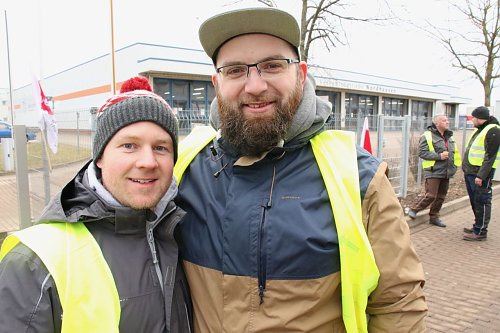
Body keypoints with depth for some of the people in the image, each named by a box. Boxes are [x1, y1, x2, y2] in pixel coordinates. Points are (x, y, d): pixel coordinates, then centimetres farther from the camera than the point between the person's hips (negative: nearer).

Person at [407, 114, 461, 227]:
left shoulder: (449, 137, 15)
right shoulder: (427, 136, -9)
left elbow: (454, 152, 26)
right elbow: (422, 153, -16)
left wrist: (454, 166, 15)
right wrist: (439, 156, -20)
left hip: (446, 173, 7)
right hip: (433, 172, -7)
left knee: (441, 197, 11)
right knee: (430, 195, -10)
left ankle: (434, 217, 24)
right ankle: (413, 209, 11)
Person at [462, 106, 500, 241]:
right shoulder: (479, 130, 17)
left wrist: (481, 175, -23)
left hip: (481, 174, -9)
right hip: (470, 173, 9)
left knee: (481, 202, -2)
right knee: (474, 201, 17)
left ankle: (480, 232, 4)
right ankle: (478, 226, 29)